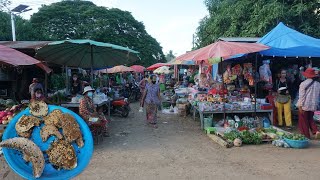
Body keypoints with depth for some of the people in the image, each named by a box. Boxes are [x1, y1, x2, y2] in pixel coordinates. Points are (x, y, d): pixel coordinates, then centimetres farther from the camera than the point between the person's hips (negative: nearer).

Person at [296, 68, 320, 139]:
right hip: (313, 106, 5)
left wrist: (300, 106, -11)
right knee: (310, 119, 23)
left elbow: (301, 96, -14)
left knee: (304, 121, 7)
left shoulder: (303, 84, -14)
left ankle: (306, 136, 13)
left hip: (304, 106, -5)